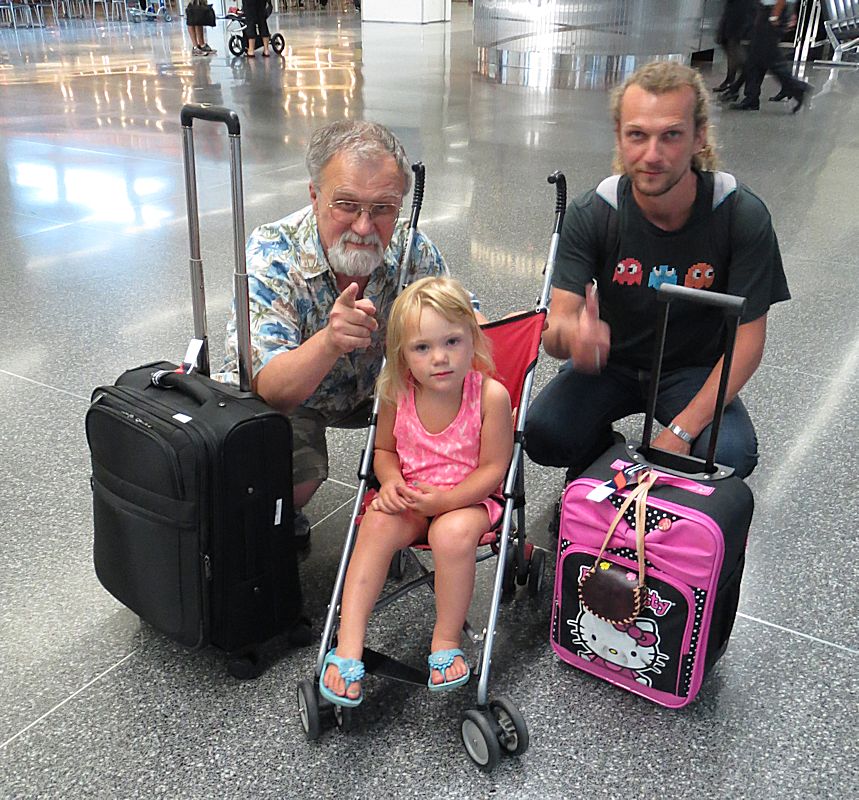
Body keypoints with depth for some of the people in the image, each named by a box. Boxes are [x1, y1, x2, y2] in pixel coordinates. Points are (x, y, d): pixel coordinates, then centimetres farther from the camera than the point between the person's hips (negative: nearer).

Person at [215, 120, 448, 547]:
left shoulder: (412, 250, -22)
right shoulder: (271, 253, -32)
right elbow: (267, 389, -41)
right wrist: (329, 341, -61)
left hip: (370, 387, 4)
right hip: (281, 399, -4)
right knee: (296, 476, -32)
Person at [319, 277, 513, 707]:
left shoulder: (490, 394, -16)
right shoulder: (397, 393, -6)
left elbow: (493, 468, -12)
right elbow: (385, 450, 11)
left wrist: (445, 499, -25)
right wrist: (390, 480, -11)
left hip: (467, 497, -3)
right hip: (407, 497, 3)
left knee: (453, 532, -35)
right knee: (378, 524, -28)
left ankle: (446, 642, -13)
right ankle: (348, 643, -25)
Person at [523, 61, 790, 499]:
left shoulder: (743, 216, -19)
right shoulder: (591, 213, -17)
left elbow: (747, 341, -15)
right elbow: (554, 332, -22)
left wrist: (681, 431, -24)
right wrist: (572, 334, -49)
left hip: (695, 371, 0)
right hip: (610, 362, 1)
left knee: (731, 456, -29)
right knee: (543, 433, -27)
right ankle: (603, 456, 10)